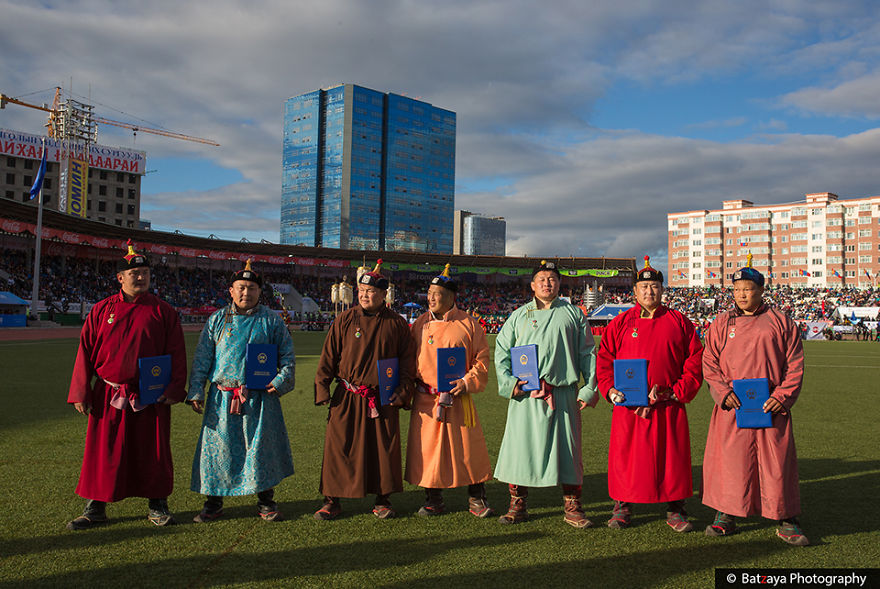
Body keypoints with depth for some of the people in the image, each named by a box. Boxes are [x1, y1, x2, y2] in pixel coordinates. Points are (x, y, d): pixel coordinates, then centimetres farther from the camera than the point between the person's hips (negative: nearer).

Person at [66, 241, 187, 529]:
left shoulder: (163, 311, 2)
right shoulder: (101, 310, 6)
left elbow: (177, 353, 0)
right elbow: (85, 352, 5)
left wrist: (175, 388, -7)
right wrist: (80, 393, 0)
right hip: (109, 396, 1)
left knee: (153, 452, 6)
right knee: (102, 452, 7)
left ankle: (157, 505, 20)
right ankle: (95, 508, 23)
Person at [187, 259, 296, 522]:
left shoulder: (271, 320, 5)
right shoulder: (217, 320, 8)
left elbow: (286, 354, 9)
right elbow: (201, 358, 9)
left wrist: (282, 379, -7)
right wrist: (196, 391, 2)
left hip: (260, 398, -1)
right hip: (222, 398, 1)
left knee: (261, 447, 3)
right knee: (217, 448, 5)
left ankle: (266, 502, 17)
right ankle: (213, 502, 20)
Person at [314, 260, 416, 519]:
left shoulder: (397, 323, 3)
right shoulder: (344, 321, 3)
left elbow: (407, 361, 5)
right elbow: (328, 357, 4)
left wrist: (403, 391, -4)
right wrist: (322, 388, -4)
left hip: (383, 399, 0)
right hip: (347, 398, 0)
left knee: (384, 449, 6)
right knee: (338, 448, 3)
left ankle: (383, 500, 22)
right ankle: (332, 501, 17)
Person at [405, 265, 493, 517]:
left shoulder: (468, 324, -1)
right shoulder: (420, 324, 7)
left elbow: (482, 359, 0)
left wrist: (467, 382, -12)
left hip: (458, 399, -2)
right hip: (425, 400, 2)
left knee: (468, 448, 2)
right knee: (427, 449, 6)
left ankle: (476, 499, 19)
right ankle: (434, 500, 21)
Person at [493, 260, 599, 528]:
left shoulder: (573, 314, 11)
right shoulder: (519, 315, 13)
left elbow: (587, 354, 9)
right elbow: (501, 351, 12)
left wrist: (590, 388, 0)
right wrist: (508, 382, -2)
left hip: (563, 393, 0)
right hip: (525, 395, 1)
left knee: (567, 448, 2)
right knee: (520, 445, 1)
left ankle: (572, 508, 14)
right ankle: (517, 505, 14)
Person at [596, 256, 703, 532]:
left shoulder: (679, 322, 6)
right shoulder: (620, 323, 6)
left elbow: (695, 362, 5)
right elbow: (604, 360, 7)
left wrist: (679, 392, -5)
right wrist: (610, 389, -7)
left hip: (669, 406, 0)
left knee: (672, 457, 5)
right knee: (625, 456, 4)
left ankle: (675, 509, 21)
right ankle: (622, 506, 20)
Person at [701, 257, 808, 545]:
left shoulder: (781, 322, 6)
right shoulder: (722, 323, 9)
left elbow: (795, 364, 4)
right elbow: (709, 361, 7)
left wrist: (783, 396, -8)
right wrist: (722, 391, -8)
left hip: (772, 406, -1)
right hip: (732, 406, 1)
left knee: (777, 462, 3)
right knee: (729, 459, 3)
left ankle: (786, 521, 17)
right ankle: (725, 515, 17)